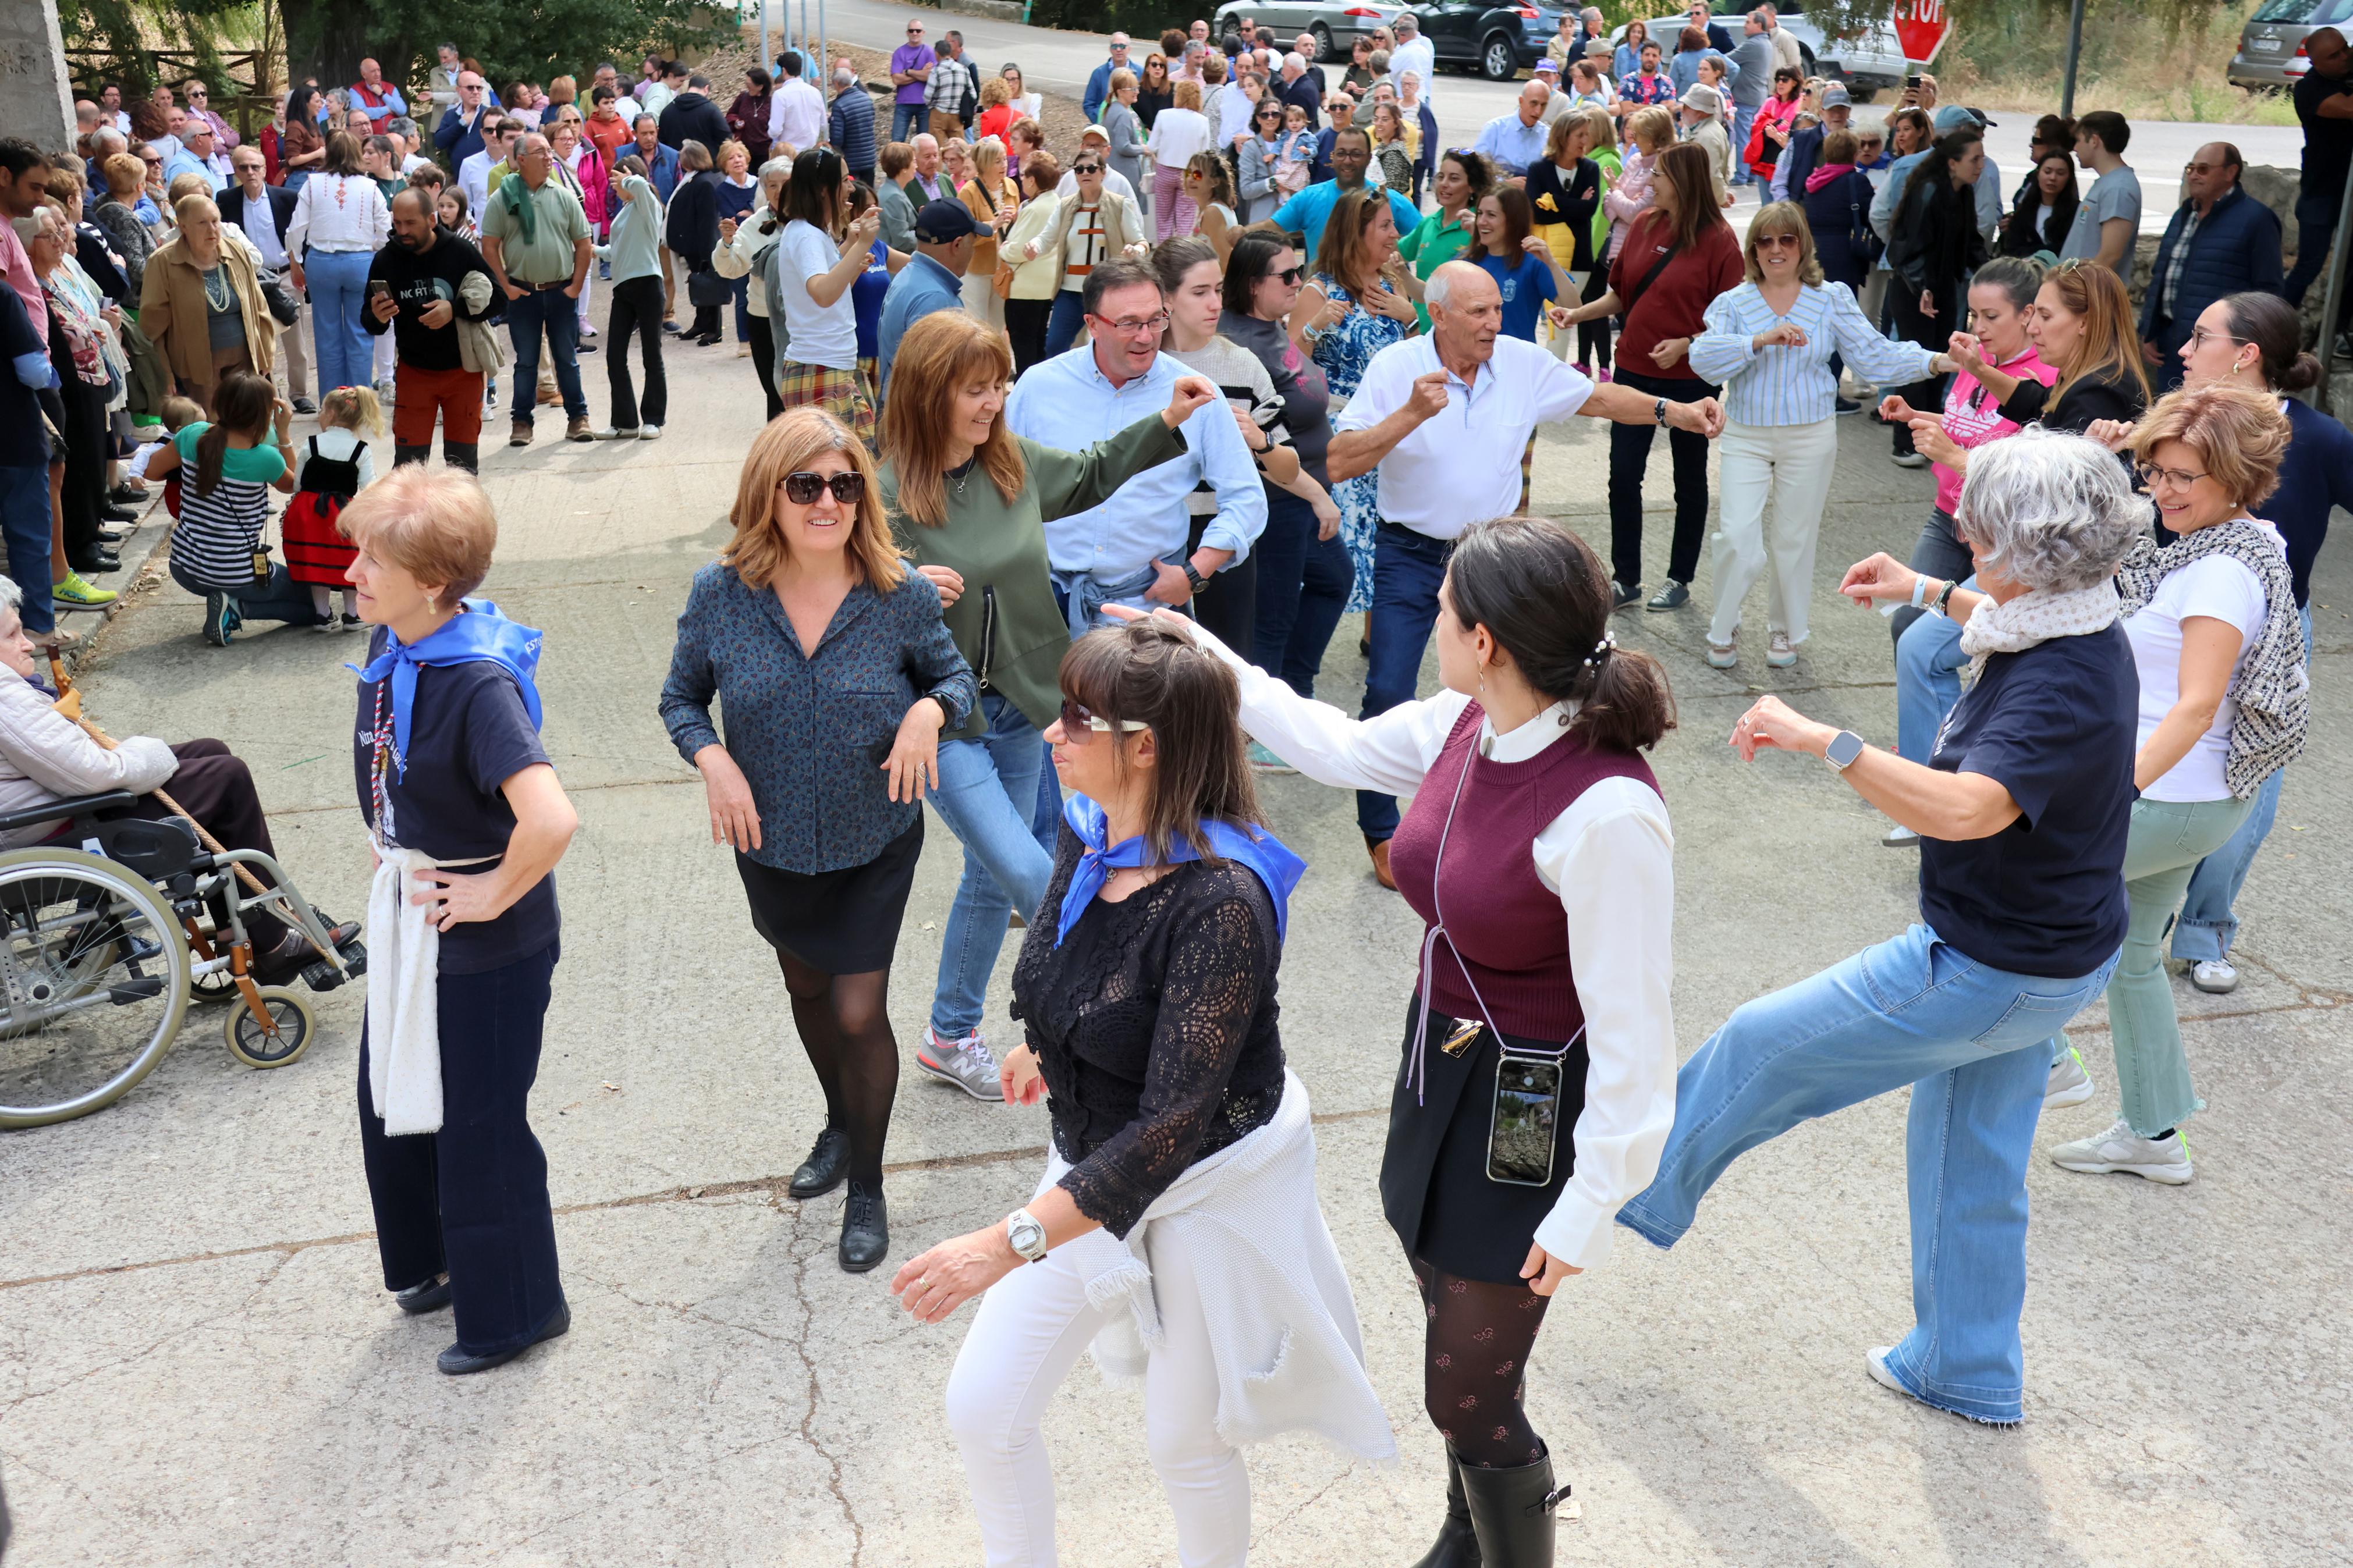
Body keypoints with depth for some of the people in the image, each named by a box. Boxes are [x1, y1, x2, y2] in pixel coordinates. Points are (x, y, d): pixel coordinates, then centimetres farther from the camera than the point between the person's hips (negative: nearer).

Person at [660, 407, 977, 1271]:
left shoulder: (902, 594, -18)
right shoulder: (720, 594, -16)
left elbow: (956, 675, -2)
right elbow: (682, 697, -1)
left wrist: (931, 711, -24)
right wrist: (713, 760, -20)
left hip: (876, 843, -2)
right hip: (772, 840, 3)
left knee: (860, 1014, -1)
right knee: (807, 990, 24)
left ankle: (866, 1186, 24)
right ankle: (839, 1123, 54)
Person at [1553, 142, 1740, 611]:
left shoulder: (1718, 240, -13)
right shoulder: (1644, 225, 2)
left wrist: (1686, 344, -24)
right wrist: (1579, 313, -3)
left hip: (1689, 377, -4)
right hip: (1635, 370, 5)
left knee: (1689, 478, 11)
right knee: (1623, 475, 5)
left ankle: (1680, 579, 24)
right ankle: (1626, 578, 17)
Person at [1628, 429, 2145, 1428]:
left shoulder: (2059, 691, -32)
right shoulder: (2076, 634, -2)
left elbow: (1968, 809, -49)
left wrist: (1825, 742, -49)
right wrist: (1928, 594, 30)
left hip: (1989, 973, -10)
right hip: (2040, 953, 10)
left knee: (1764, 1045, 6)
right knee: (1973, 1160, 23)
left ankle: (1646, 1189, 29)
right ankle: (1967, 1373, 39)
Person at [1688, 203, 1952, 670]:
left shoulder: (1832, 299, 0)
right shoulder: (1734, 303, -1)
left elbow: (1875, 354, -4)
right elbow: (1704, 358, -17)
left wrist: (1933, 362, -17)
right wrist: (1761, 341, -30)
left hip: (1810, 438, 1)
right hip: (1746, 438, -1)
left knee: (1795, 539, 10)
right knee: (1738, 536, -8)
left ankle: (1785, 630, 30)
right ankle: (1722, 632, 13)